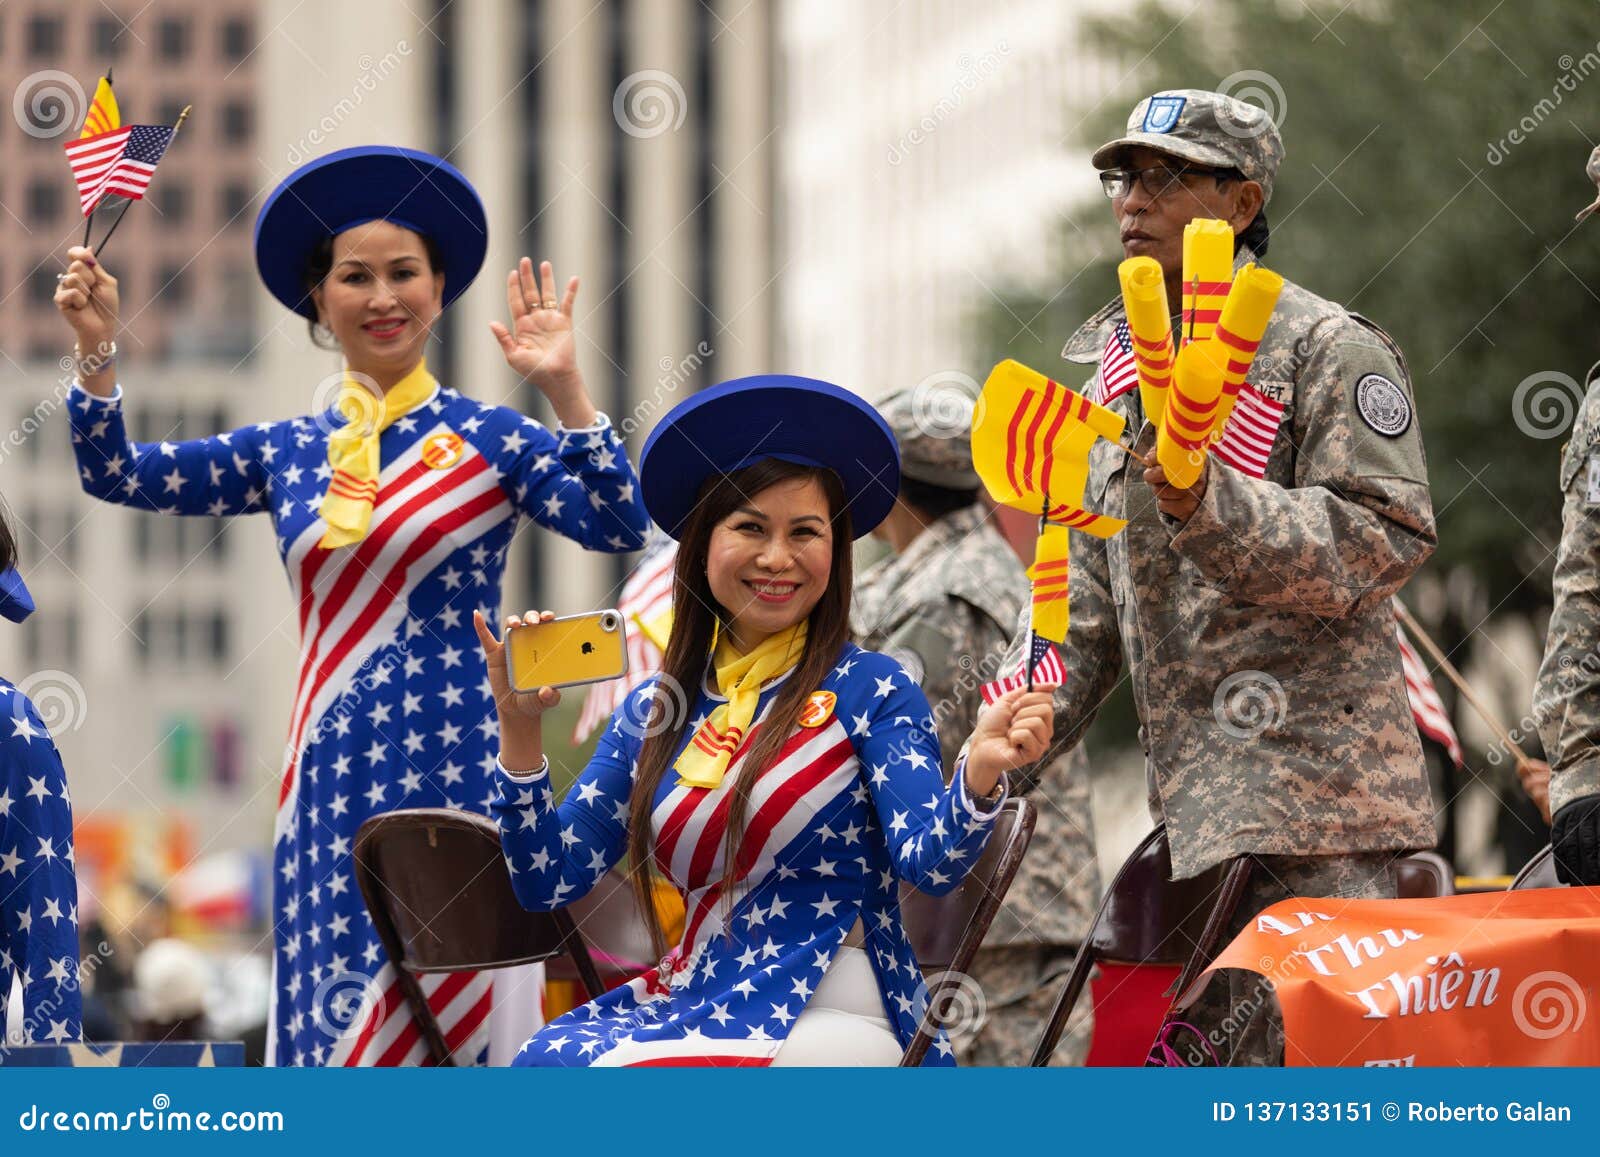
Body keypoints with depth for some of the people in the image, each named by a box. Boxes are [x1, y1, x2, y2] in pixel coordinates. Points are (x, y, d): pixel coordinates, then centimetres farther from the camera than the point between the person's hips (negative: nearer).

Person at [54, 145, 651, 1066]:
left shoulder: (490, 438, 1)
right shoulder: (286, 454, 13)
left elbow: (618, 526, -12)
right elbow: (117, 475, 13)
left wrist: (564, 389, -21)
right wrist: (99, 348, 0)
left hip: (453, 764, -4)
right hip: (330, 773, 4)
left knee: (438, 1005, -8)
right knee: (329, 1017, 2)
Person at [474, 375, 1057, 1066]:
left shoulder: (869, 690, -1)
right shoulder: (652, 714, 12)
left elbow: (928, 862, -15)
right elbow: (548, 883, 9)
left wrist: (979, 775, -35)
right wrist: (519, 730, -4)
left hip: (829, 1024, -4)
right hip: (692, 1007, 4)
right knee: (544, 1056, -27)